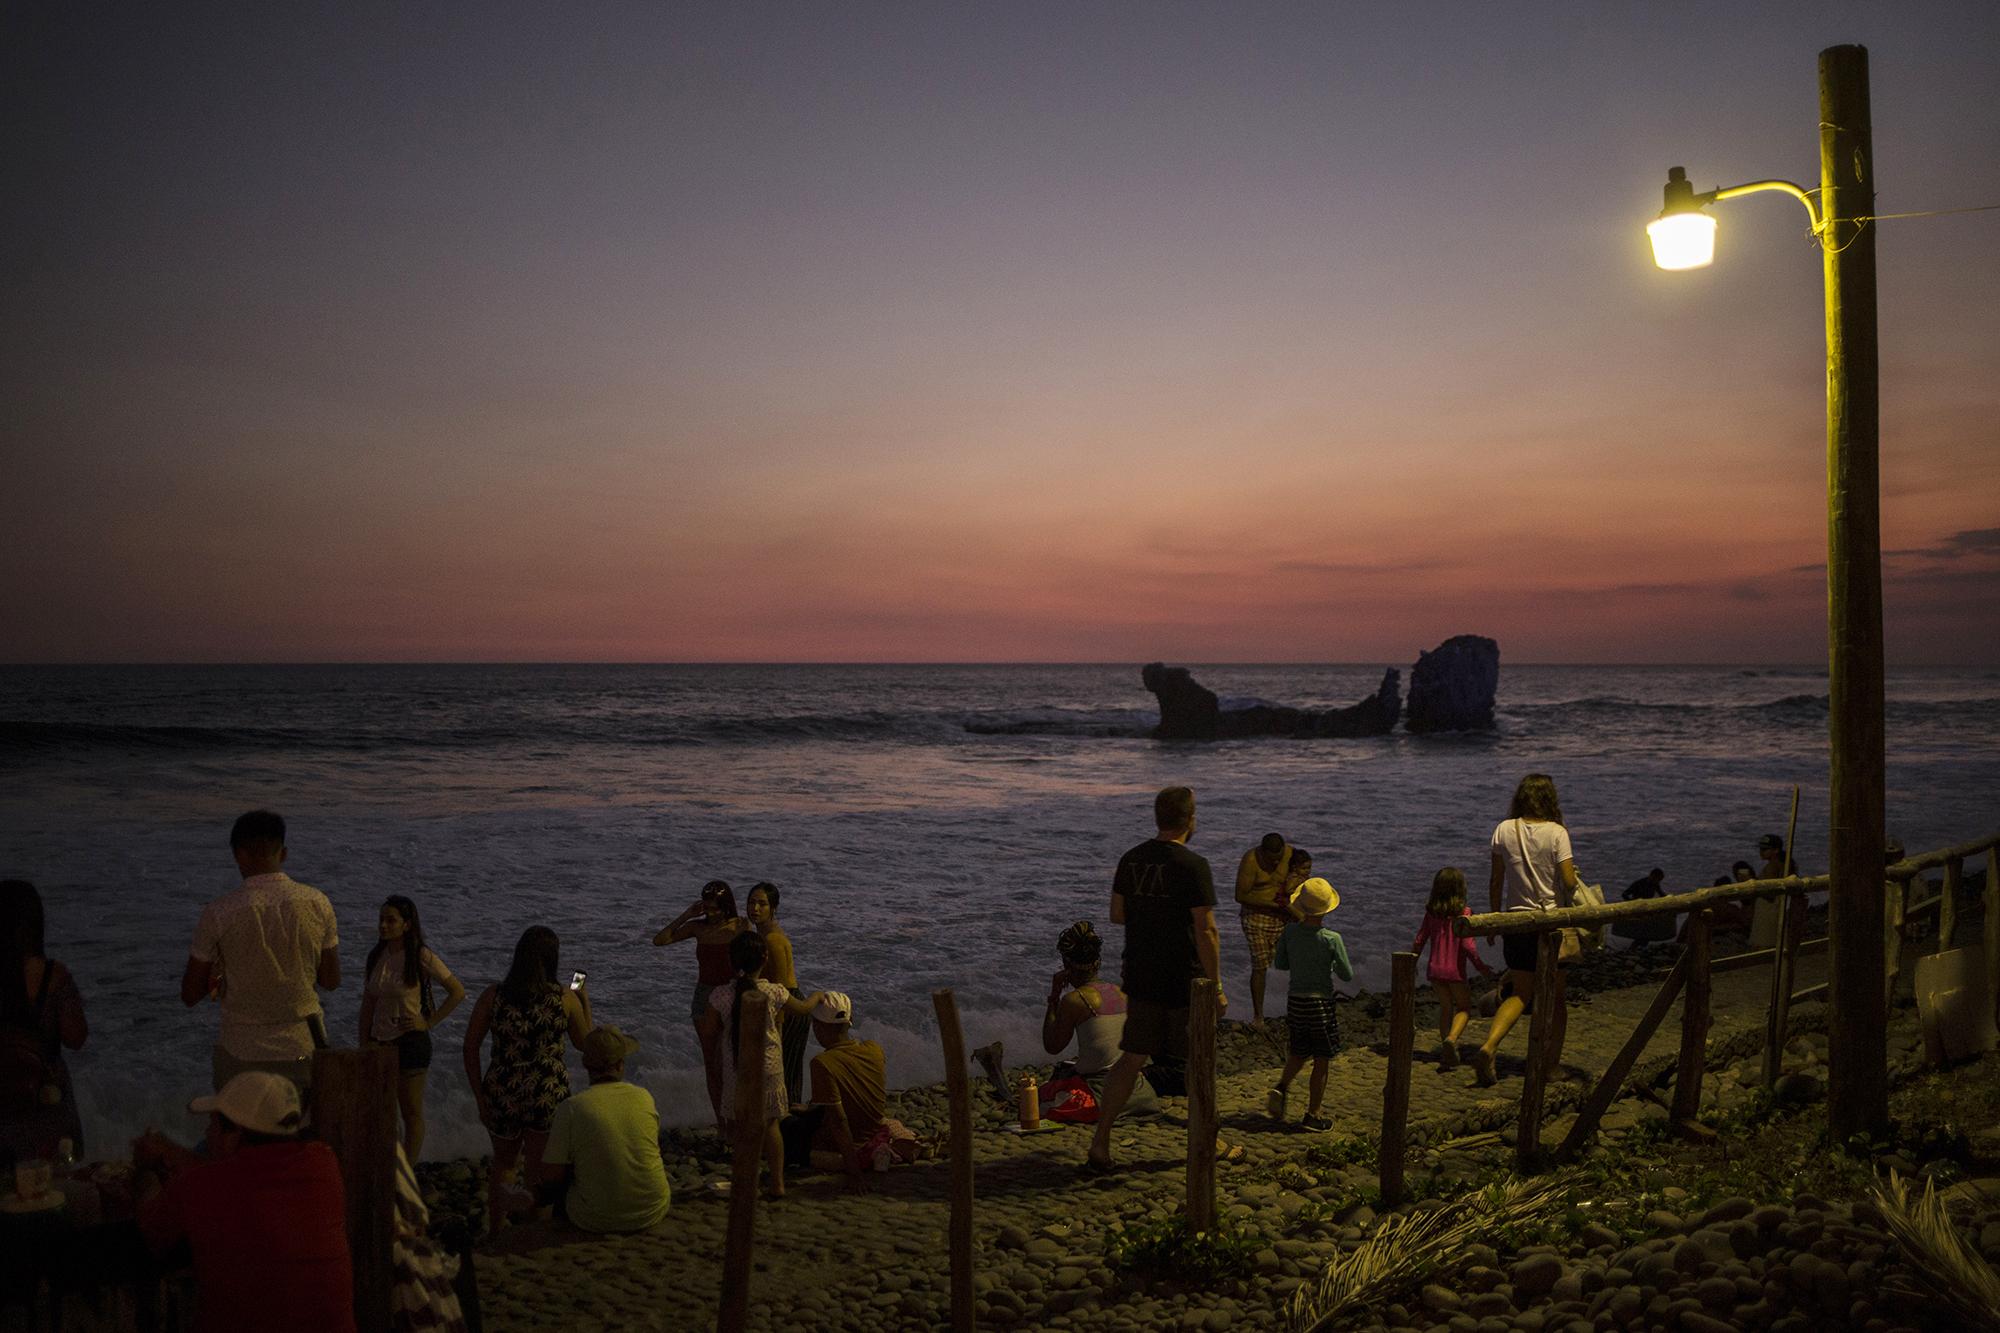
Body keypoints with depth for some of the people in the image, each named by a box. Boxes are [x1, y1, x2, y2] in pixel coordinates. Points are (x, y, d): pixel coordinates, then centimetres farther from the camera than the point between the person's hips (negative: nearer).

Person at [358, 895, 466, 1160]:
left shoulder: (421, 957, -12)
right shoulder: (376, 957, 4)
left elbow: (458, 992, -7)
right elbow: (368, 1004, 10)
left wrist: (430, 1021, -11)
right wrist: (364, 1044, 6)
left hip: (410, 1041, -5)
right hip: (380, 1043, 5)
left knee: (412, 1113, 5)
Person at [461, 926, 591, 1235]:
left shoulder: (493, 996, -6)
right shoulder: (566, 998, -8)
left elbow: (470, 1048, -4)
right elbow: (584, 1044, 8)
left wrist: (480, 1098, 4)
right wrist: (585, 1002, 22)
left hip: (502, 1095, 2)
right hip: (549, 1095, -2)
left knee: (502, 1164, 26)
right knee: (540, 1174, 12)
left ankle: (496, 1232, 34)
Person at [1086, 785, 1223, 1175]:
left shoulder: (1130, 860, 3)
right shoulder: (1192, 866, -16)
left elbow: (1117, 915, 12)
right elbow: (1205, 931, -17)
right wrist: (1216, 987, -12)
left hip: (1140, 978, 5)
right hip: (1184, 981, -5)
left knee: (1131, 1059, 9)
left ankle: (1100, 1143, 2)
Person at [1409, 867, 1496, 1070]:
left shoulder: (1431, 913, 1)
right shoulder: (1462, 913, -12)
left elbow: (1420, 940, 5)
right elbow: (1467, 944, -15)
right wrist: (1481, 965, -3)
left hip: (1435, 969, 4)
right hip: (1455, 970, -4)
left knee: (1446, 1007, 19)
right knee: (1464, 1008, 9)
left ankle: (1446, 1048, 20)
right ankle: (1452, 1037, -18)